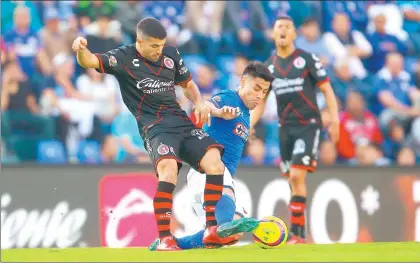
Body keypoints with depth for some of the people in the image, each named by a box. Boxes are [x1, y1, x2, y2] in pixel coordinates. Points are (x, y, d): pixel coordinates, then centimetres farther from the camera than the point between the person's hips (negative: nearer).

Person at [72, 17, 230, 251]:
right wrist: (82, 49, -42)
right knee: (168, 167, -31)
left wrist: (199, 102, 5)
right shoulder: (124, 58, -4)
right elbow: (90, 61, -18)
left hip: (181, 121, 6)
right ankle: (164, 239, -28)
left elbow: (187, 84, 26)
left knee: (214, 161, -13)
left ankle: (211, 231, -7)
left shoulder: (171, 54, 11)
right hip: (154, 127, -6)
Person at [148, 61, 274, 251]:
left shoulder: (245, 116, 25)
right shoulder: (228, 97, 0)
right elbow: (205, 107, -25)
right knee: (225, 193, -41)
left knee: (232, 236, 0)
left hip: (225, 175, 9)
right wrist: (220, 112, -48)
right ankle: (226, 224, -75)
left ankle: (171, 243, 4)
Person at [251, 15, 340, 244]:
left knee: (297, 176, -16)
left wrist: (334, 120, -11)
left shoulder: (307, 59, -3)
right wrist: (249, 126, 1)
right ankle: (299, 234, 12)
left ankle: (296, 232, -15)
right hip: (286, 128, 5)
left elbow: (327, 90, -2)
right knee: (293, 181, 5)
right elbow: (260, 100, 15)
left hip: (309, 125, -5)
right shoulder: (268, 66, 10)